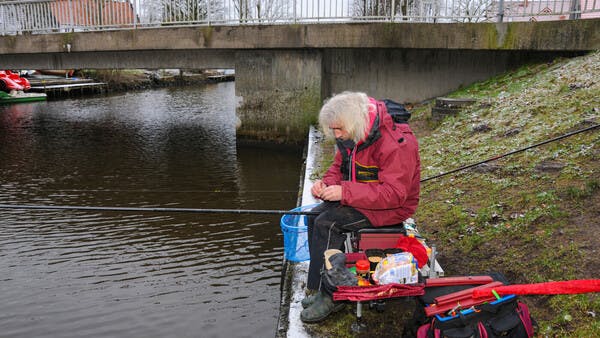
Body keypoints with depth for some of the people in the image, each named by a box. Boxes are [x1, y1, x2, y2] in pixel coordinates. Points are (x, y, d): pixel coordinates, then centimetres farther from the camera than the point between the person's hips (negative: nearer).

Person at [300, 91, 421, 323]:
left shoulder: (396, 144, -26)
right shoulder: (350, 137, 2)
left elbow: (393, 194, -30)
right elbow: (339, 168, 14)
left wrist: (344, 192, -33)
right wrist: (326, 184, -10)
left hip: (392, 208, -9)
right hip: (358, 199, 9)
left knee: (327, 222, -21)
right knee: (316, 215, -7)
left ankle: (329, 295, -10)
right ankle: (321, 286, 0)